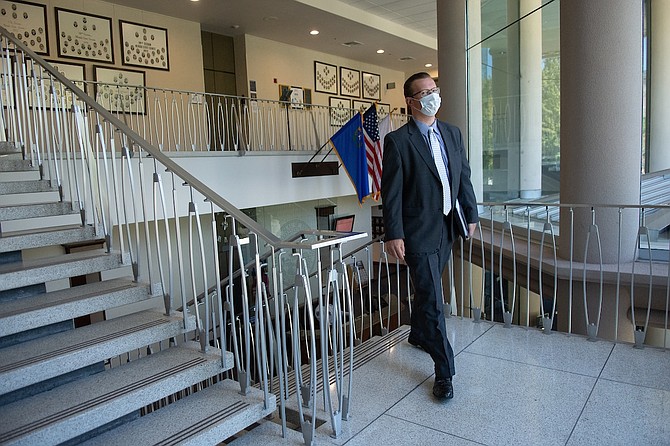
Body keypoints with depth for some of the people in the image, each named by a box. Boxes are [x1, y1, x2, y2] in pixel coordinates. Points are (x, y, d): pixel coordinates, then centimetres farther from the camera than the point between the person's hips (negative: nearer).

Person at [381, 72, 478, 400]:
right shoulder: (397, 140, -11)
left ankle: (418, 335, 45)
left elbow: (464, 176, 13)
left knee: (427, 289, 22)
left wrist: (471, 214, 11)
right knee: (432, 298, -4)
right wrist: (393, 234, -15)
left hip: (446, 228, 7)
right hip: (418, 231, -6)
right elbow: (391, 192, -12)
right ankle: (444, 371, 7)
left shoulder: (452, 133, 9)